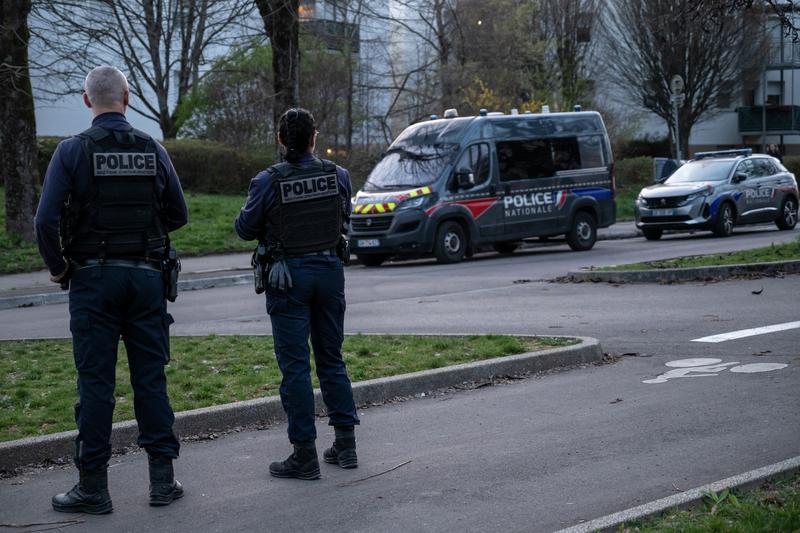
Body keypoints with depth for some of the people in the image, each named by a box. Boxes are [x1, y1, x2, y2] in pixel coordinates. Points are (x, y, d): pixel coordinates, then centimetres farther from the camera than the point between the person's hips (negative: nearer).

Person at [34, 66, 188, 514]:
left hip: (94, 278, -3)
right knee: (151, 378, 8)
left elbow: (47, 220, -13)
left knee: (96, 381, 1)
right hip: (147, 276, 3)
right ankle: (163, 479, 11)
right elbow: (178, 216, 8)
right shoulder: (153, 150, 3)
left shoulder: (73, 151, -6)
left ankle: (93, 487, 5)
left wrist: (58, 268, 2)